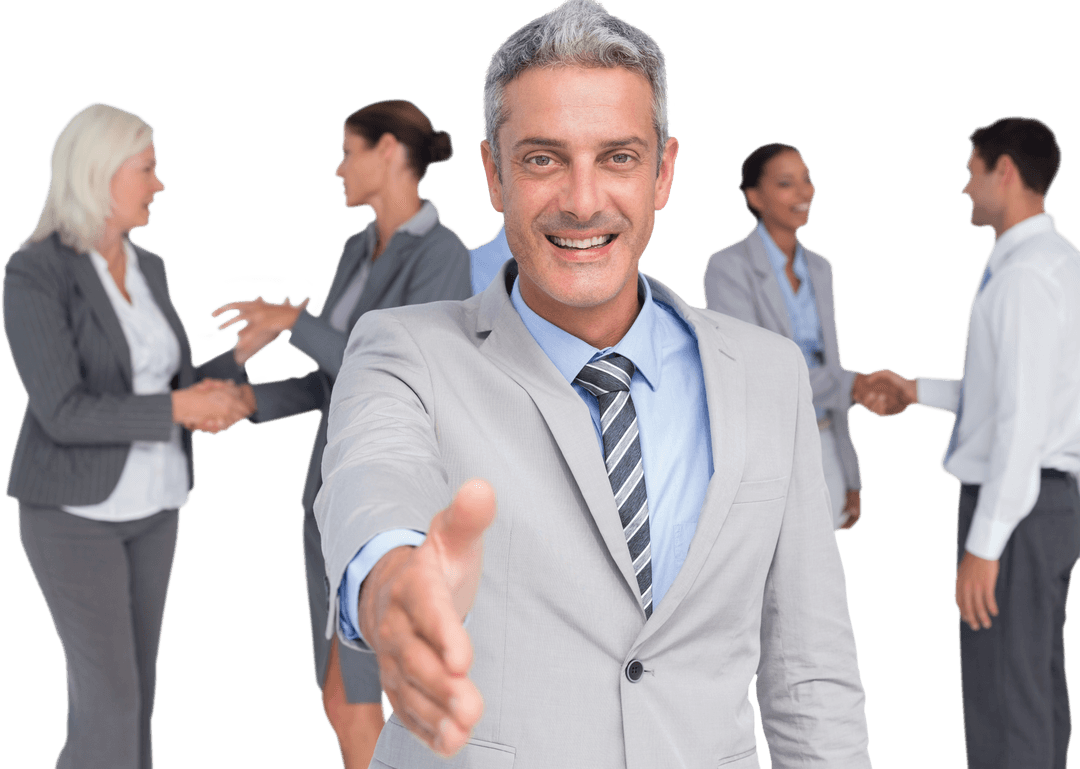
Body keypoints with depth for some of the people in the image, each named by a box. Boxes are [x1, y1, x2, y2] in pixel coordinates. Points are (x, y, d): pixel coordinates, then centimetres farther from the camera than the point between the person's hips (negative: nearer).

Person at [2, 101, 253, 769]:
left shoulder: (147, 267, 5)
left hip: (148, 502, 7)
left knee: (135, 684, 12)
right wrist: (178, 410, -22)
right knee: (109, 699, -7)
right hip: (75, 507, -7)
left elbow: (171, 384, 9)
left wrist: (233, 375, -10)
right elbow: (62, 412, -24)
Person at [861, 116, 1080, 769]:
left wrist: (983, 545, -22)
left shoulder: (1024, 277, -19)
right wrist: (920, 391, 21)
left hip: (1015, 506, -10)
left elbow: (1022, 419, -24)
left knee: (1004, 708, -3)